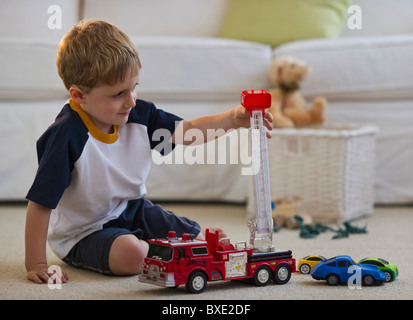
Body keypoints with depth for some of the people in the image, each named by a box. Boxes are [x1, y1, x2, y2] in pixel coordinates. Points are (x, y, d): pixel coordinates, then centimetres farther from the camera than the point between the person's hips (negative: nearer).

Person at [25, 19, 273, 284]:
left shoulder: (137, 114, -10)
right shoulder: (66, 136, -30)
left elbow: (186, 131, 0)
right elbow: (40, 203, -27)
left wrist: (232, 118, -16)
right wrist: (36, 264, -27)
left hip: (132, 210, 6)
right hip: (84, 232, -6)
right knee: (131, 254, -34)